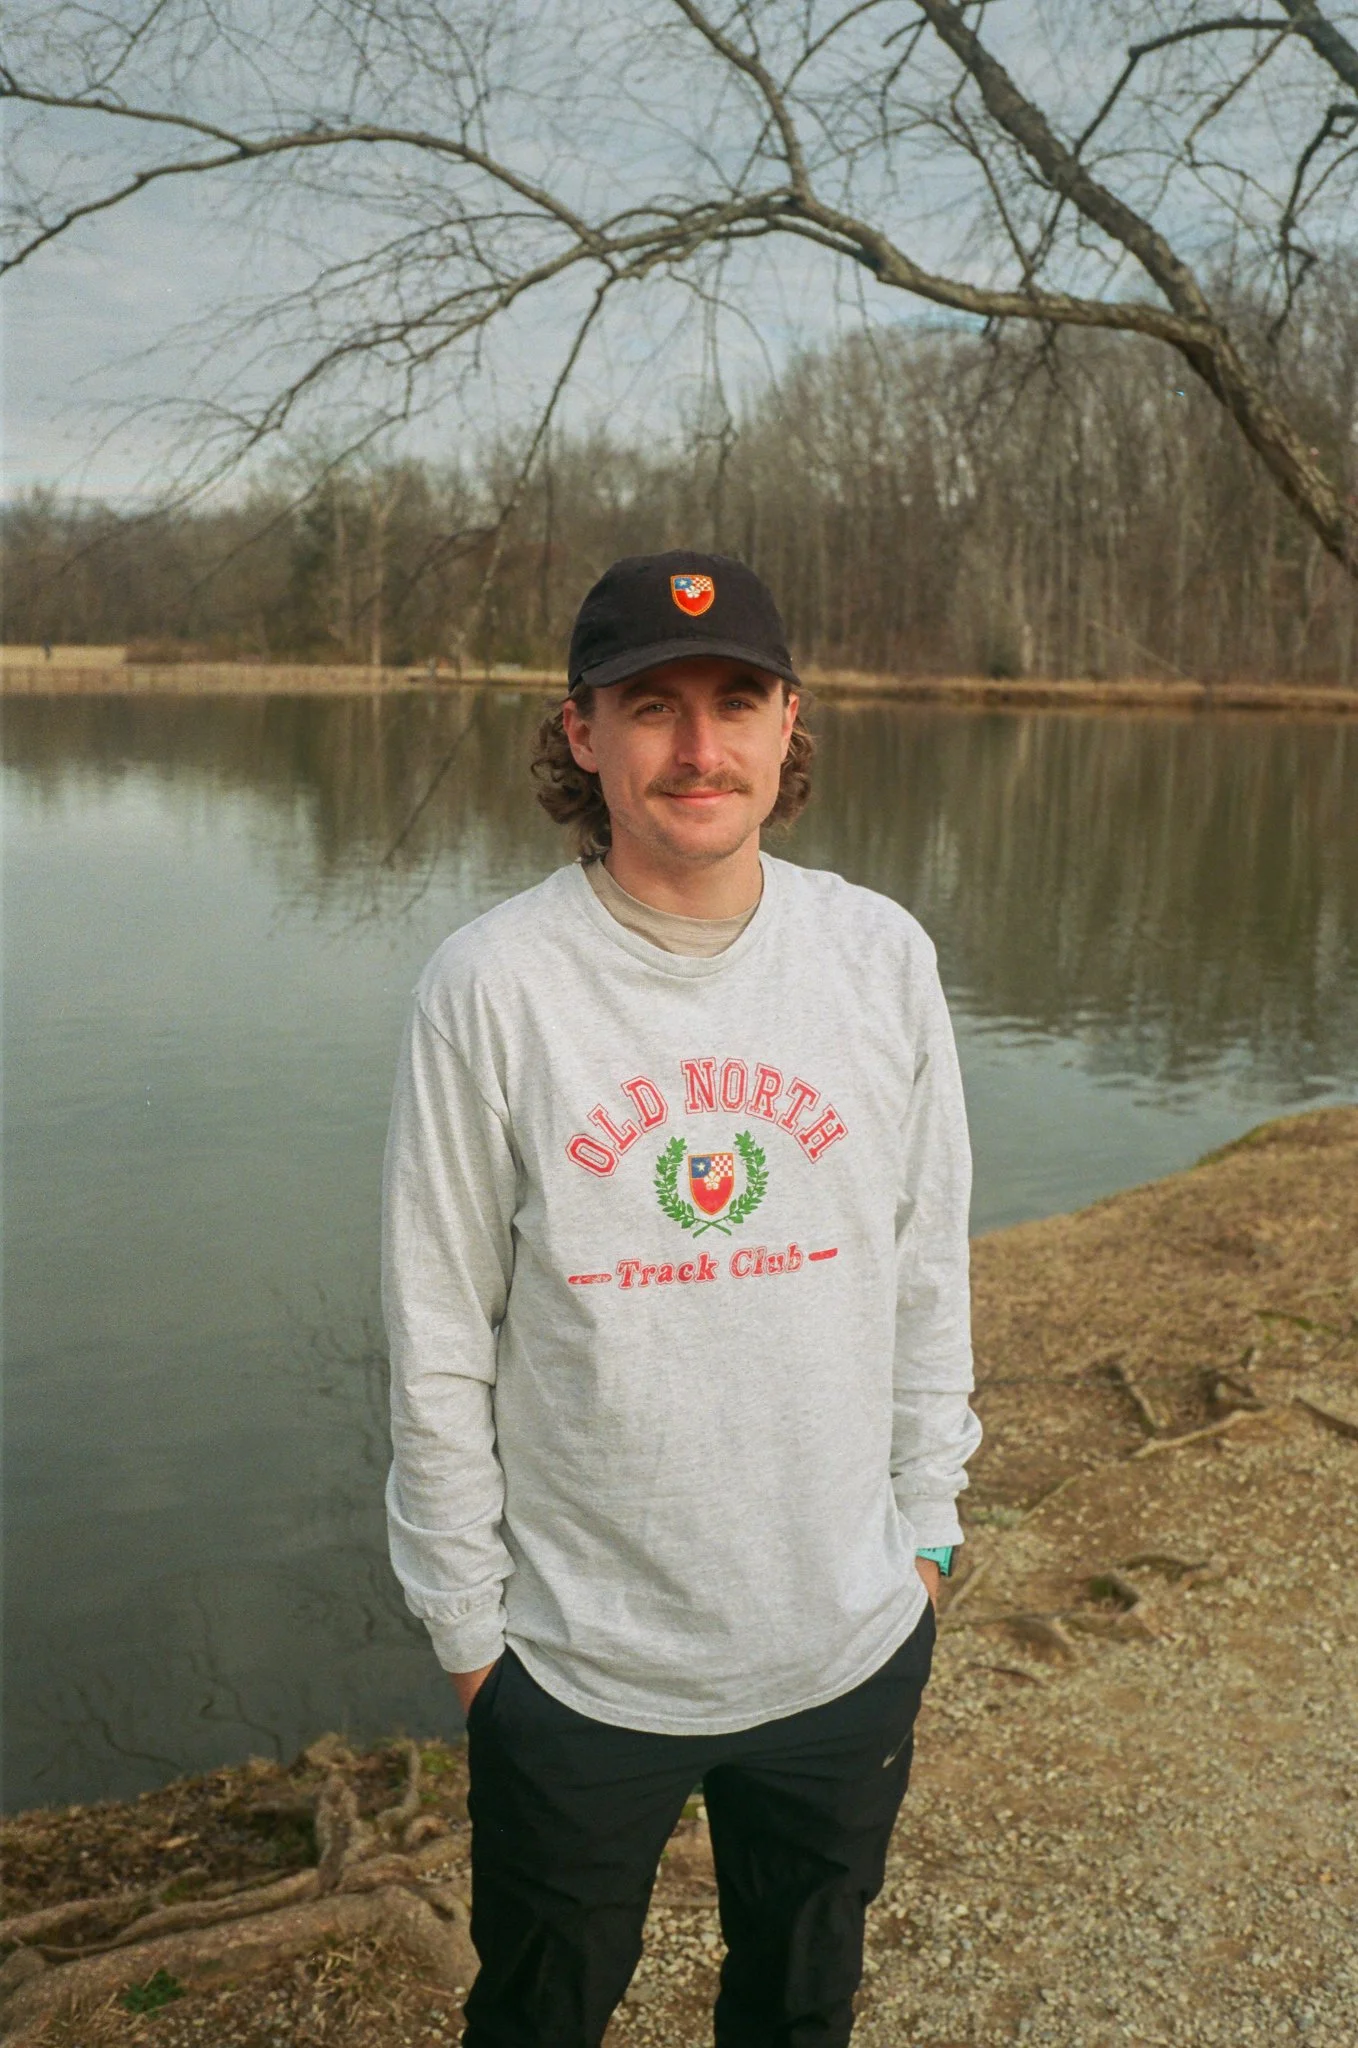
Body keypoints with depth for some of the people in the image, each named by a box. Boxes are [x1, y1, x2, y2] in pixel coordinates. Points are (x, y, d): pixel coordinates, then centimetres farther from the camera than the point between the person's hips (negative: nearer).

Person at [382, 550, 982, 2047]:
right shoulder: (493, 986, -15)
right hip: (576, 1663, -2)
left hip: (854, 1643, 3)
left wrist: (924, 1521, 8)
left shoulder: (883, 956, -6)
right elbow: (438, 1347, -8)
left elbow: (928, 1272, 4)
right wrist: (465, 1621, -3)